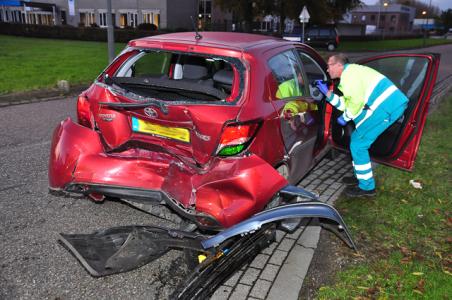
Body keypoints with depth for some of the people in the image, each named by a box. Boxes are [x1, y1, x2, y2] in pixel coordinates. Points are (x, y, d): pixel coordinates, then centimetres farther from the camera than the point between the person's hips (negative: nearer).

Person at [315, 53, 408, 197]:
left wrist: (345, 118, -4)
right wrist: (327, 92, 20)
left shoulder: (349, 72, -7)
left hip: (387, 105, -10)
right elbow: (347, 104, 20)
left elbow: (357, 101, -18)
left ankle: (366, 187, 5)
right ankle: (361, 175, 30)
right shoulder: (349, 75, 25)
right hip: (392, 103, 10)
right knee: (357, 139, 18)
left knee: (357, 144, -5)